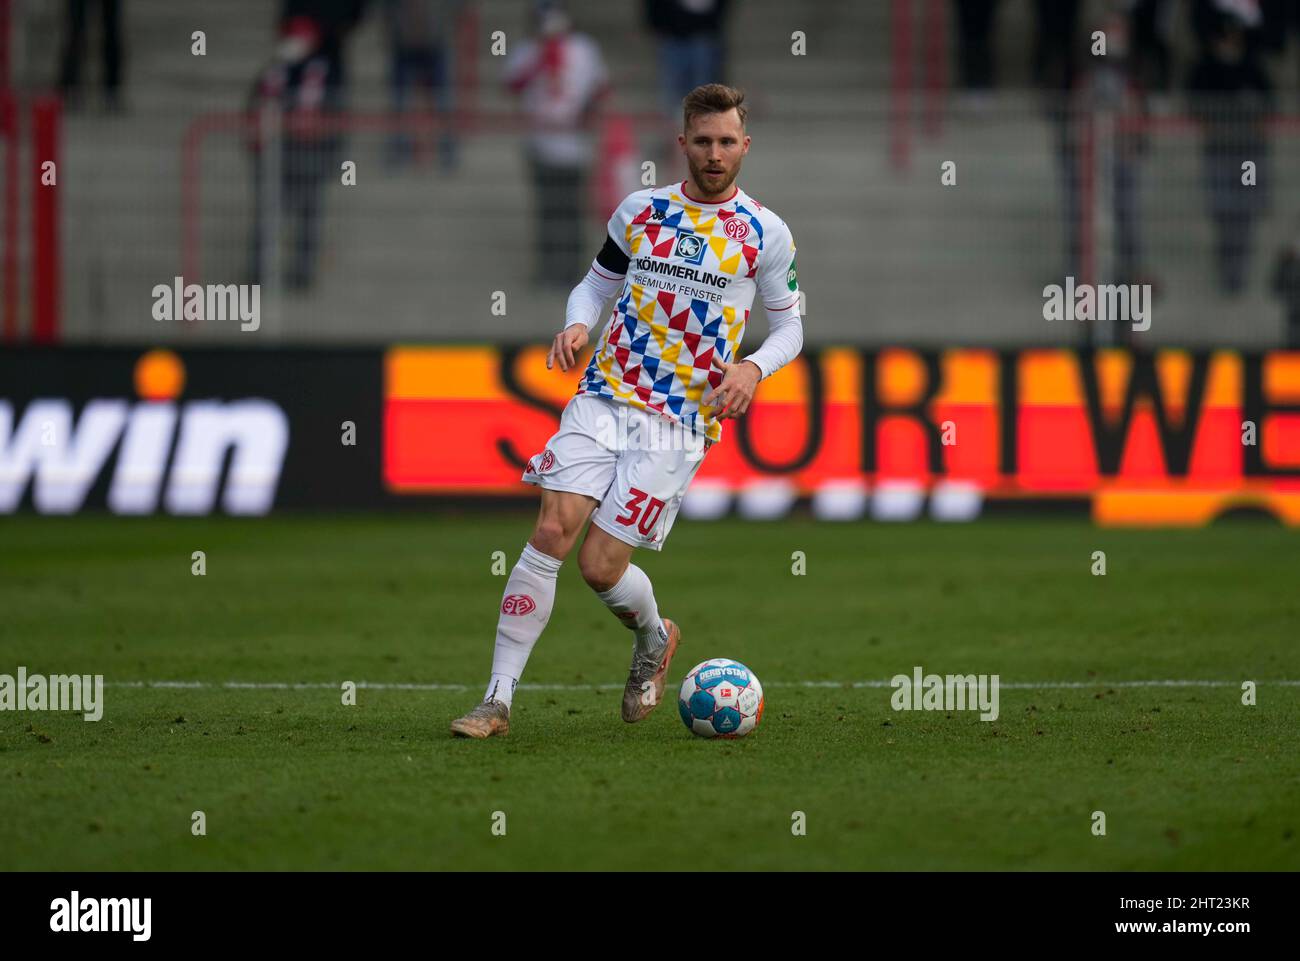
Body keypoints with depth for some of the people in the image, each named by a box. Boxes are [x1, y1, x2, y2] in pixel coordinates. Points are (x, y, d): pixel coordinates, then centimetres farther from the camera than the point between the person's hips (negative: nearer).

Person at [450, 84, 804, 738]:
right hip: (604, 397, 2)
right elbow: (596, 284, 20)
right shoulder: (641, 211, 9)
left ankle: (654, 639, 28)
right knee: (552, 531, -15)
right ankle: (498, 699, -12)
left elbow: (790, 326, 11)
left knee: (600, 566, -8)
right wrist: (577, 324, -2)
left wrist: (753, 367, -9)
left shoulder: (766, 234, 2)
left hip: (679, 425, -2)